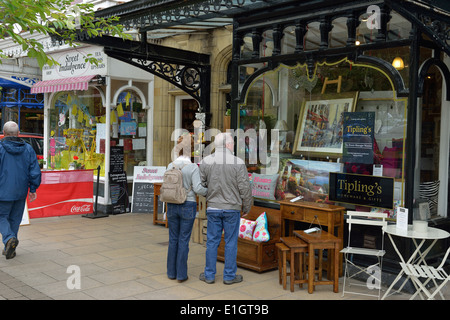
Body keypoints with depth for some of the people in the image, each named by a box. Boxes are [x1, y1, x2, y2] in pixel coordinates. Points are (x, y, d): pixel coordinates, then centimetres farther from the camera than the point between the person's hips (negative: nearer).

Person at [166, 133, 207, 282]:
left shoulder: (170, 166, -2)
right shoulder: (193, 167, -12)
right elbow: (197, 188, -14)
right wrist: (209, 192, 4)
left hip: (172, 206, 3)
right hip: (188, 206, -3)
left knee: (173, 239, 13)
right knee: (184, 240, 4)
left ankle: (171, 272, 19)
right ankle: (181, 274, 9)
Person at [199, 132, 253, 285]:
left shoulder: (206, 162, -4)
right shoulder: (238, 163, -10)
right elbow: (245, 188, -8)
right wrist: (247, 207, 5)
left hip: (213, 208, 2)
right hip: (232, 208, -2)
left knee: (212, 241, 10)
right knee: (231, 242, 8)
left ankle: (209, 275, 18)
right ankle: (229, 276, 16)